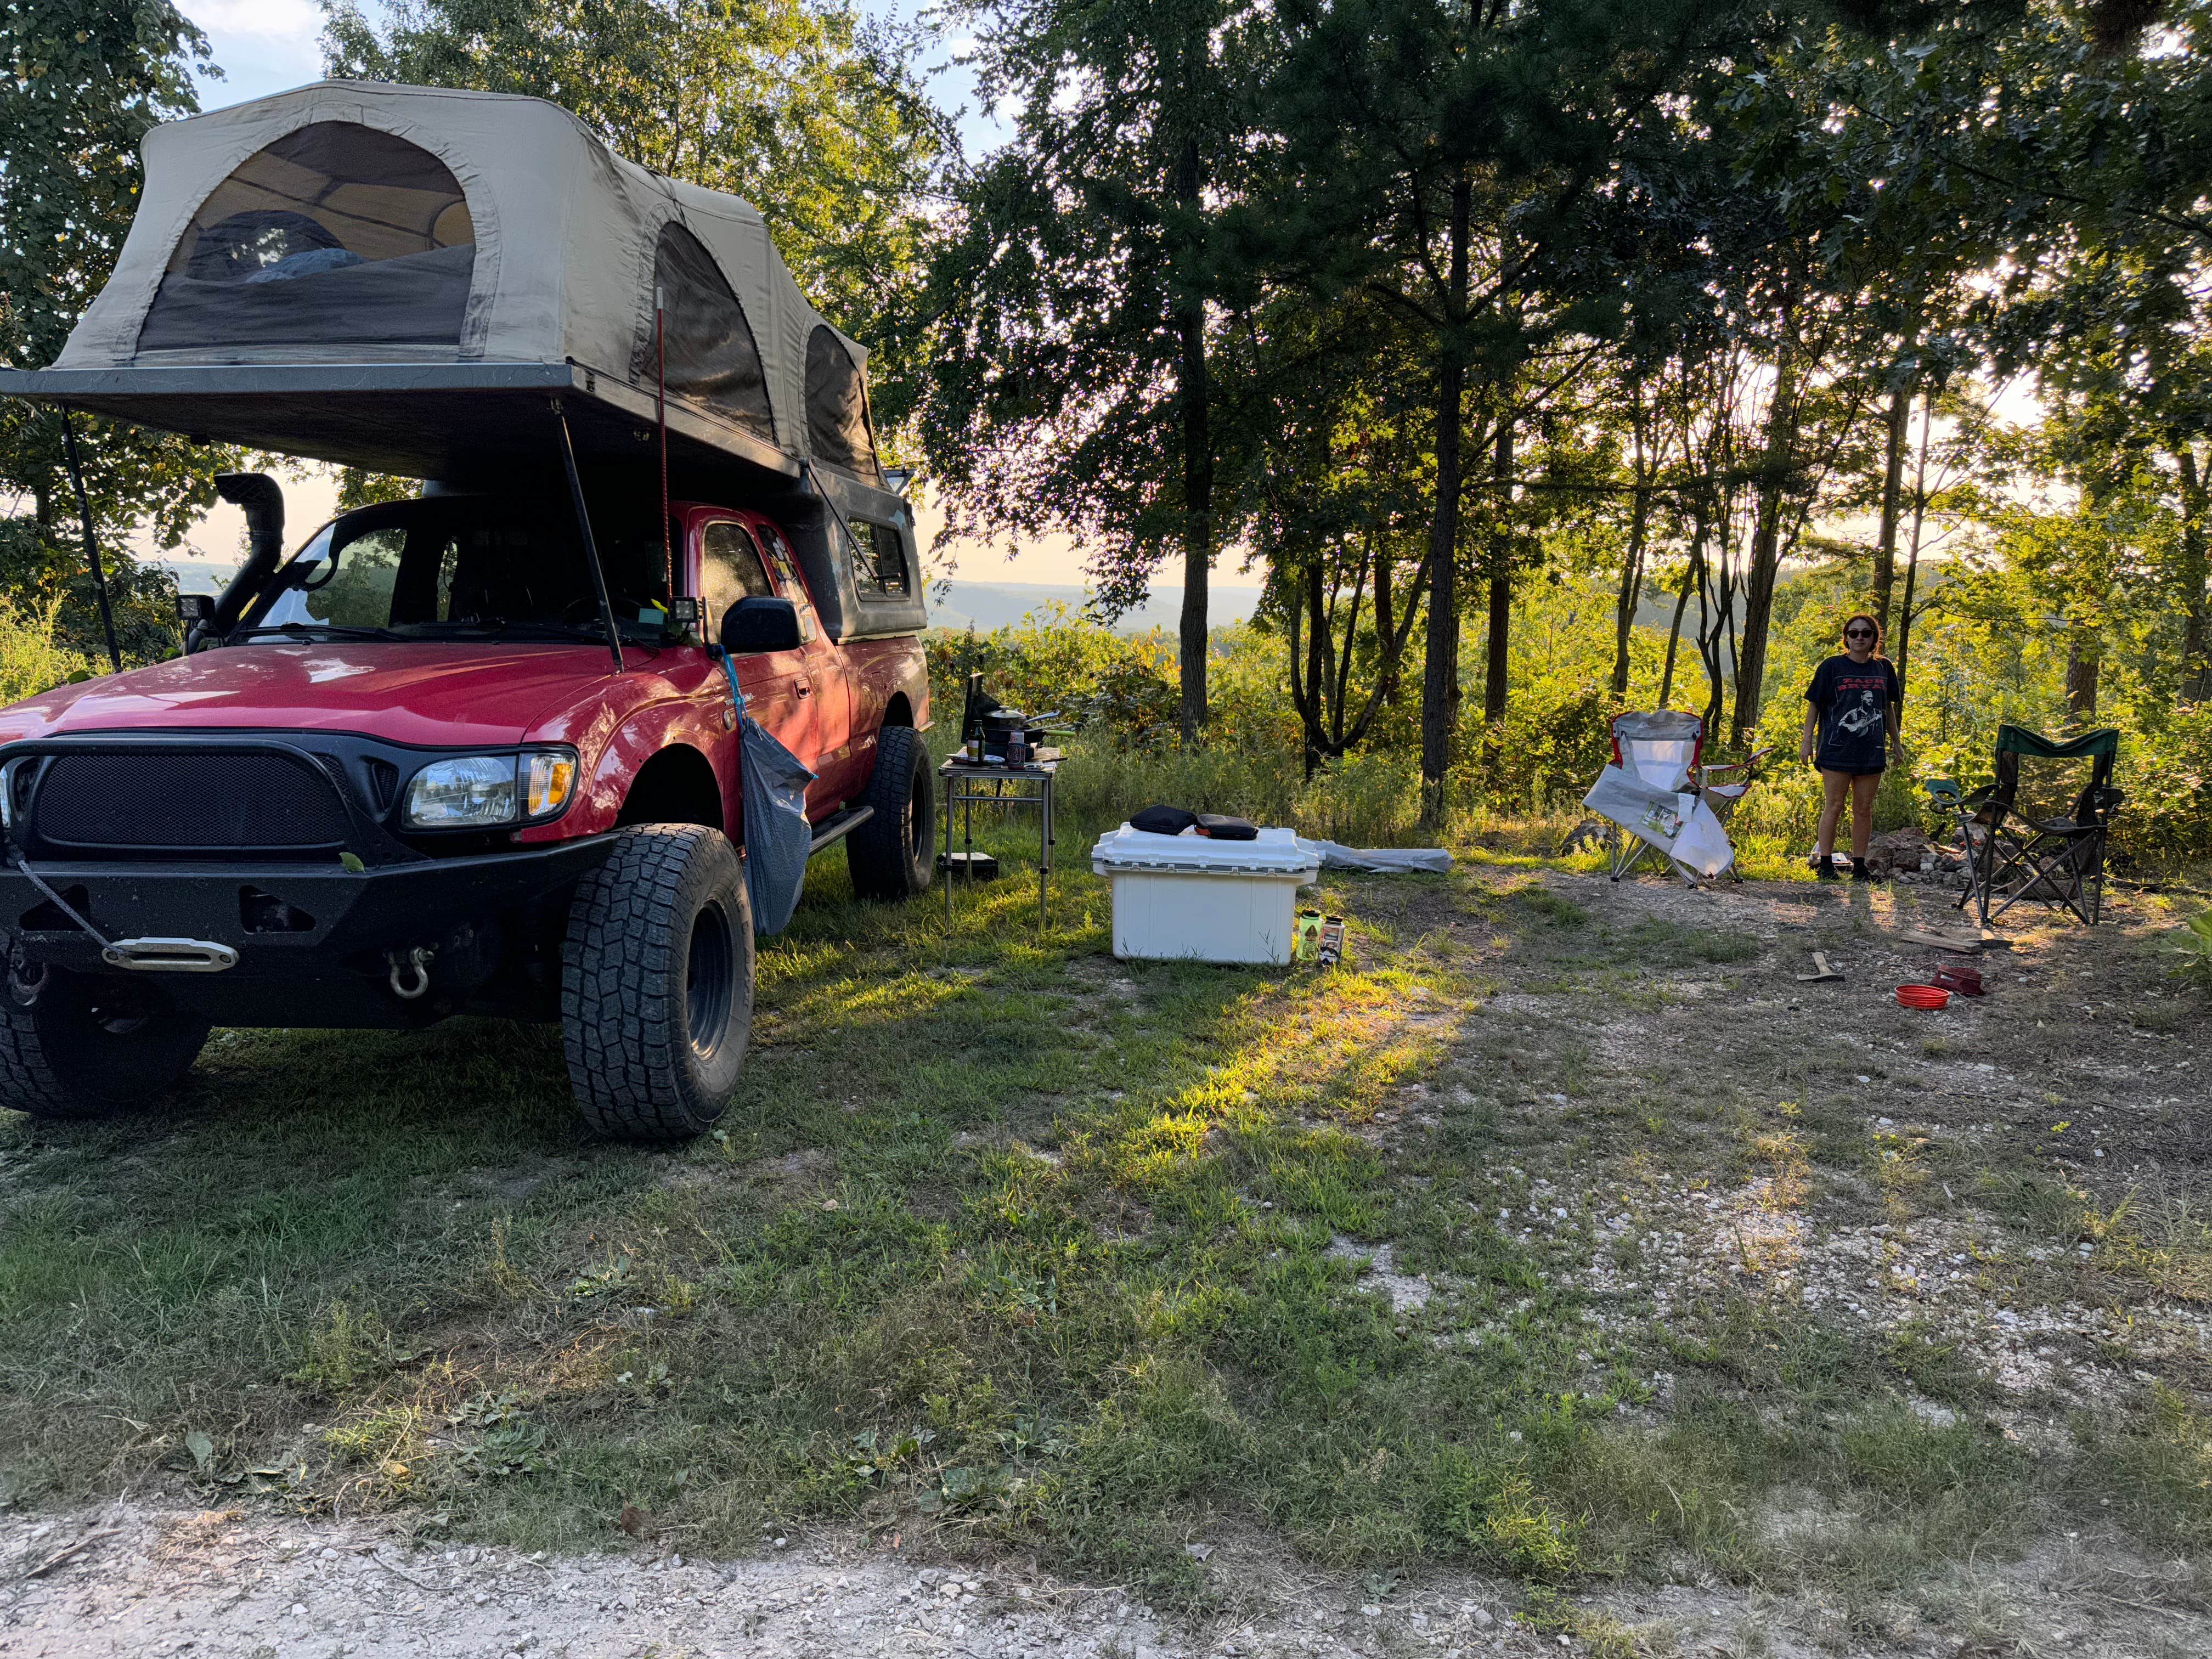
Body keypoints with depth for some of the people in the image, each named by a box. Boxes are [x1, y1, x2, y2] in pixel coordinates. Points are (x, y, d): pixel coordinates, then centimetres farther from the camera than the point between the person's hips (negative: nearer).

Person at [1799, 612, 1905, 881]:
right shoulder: (1832, 667, 0)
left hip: (1871, 751, 3)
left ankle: (1859, 865, 12)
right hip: (1836, 749, -3)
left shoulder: (1883, 668, 10)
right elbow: (1814, 706, 2)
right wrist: (1807, 741, -3)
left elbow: (1888, 707, 20)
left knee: (1864, 810, 6)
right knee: (1834, 806, -3)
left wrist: (1896, 743, 21)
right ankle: (1825, 863, 3)